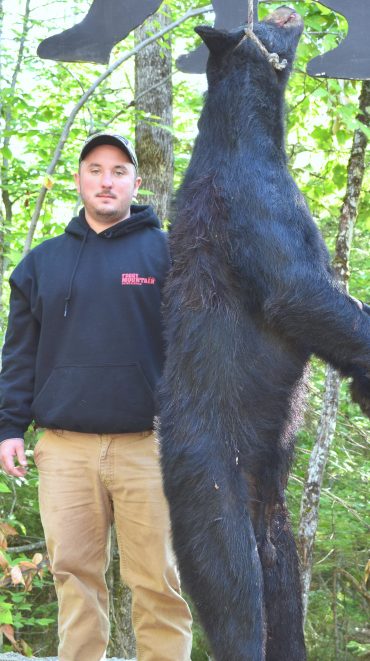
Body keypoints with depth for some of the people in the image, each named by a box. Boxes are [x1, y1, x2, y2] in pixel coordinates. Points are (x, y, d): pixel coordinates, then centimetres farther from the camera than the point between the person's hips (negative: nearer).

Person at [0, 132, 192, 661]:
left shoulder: (167, 253, 7)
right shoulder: (43, 261, 15)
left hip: (147, 446, -2)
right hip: (64, 449, 3)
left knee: (158, 580, -2)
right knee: (74, 574, 5)